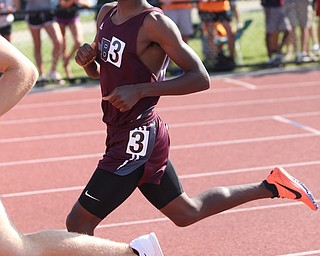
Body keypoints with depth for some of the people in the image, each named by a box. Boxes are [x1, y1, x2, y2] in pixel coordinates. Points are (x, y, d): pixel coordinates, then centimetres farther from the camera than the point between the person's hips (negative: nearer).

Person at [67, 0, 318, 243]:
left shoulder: (154, 23, -17)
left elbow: (200, 78, -17)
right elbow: (97, 71, 21)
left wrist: (139, 90, -24)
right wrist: (87, 59, -3)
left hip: (135, 139, -9)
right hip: (120, 132, 9)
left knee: (78, 222, -6)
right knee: (186, 213, 22)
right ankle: (271, 186, 30)